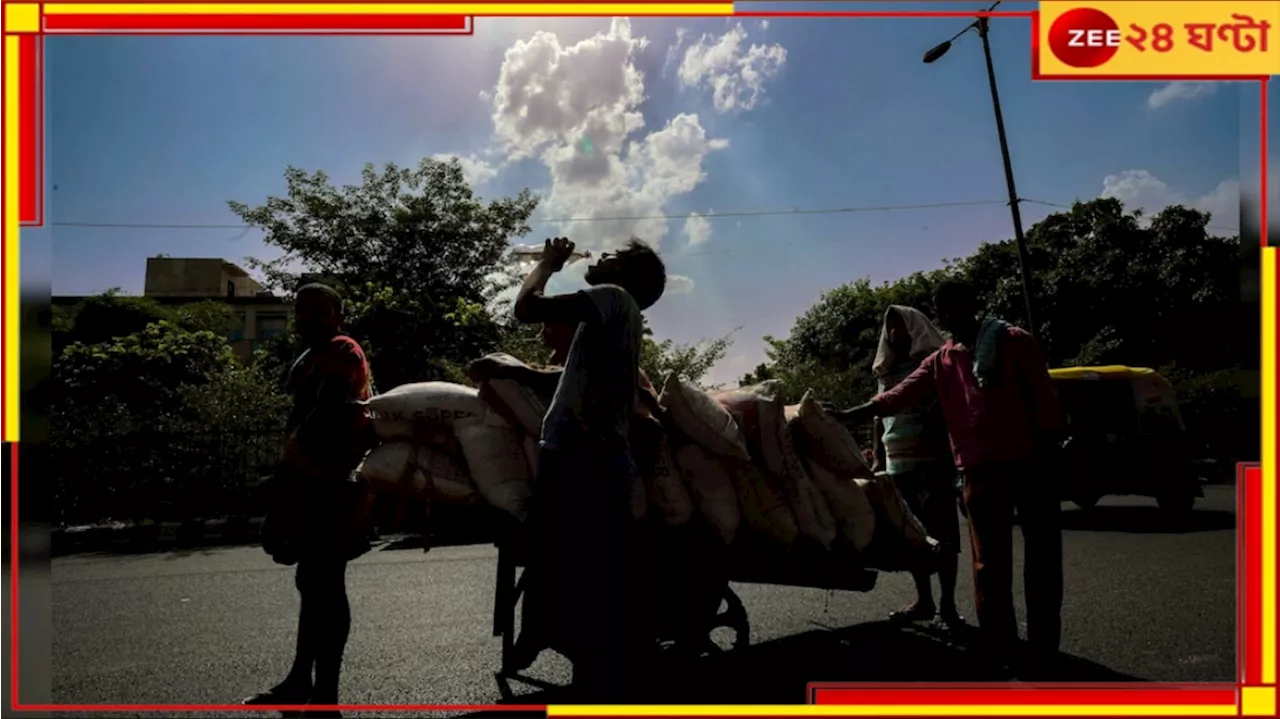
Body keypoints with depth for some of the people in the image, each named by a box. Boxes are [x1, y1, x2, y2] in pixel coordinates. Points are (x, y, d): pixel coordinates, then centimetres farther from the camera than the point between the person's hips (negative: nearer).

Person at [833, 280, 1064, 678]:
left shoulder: (1014, 341, 2)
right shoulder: (940, 361, 12)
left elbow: (1043, 396, -3)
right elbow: (900, 395, 0)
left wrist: (1051, 451, -9)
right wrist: (846, 416, -11)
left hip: (1030, 464, -3)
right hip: (980, 472, 4)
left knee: (1042, 561, 3)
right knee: (990, 565, 7)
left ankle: (1044, 653, 13)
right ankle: (1000, 652, 16)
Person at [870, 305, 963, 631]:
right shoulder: (887, 372, 18)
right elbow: (879, 417, 19)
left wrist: (947, 450, -14)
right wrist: (878, 458, 13)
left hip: (931, 461, -6)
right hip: (897, 465, 6)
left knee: (941, 533, -3)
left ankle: (947, 604, 1)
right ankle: (924, 601, 16)